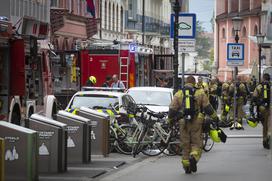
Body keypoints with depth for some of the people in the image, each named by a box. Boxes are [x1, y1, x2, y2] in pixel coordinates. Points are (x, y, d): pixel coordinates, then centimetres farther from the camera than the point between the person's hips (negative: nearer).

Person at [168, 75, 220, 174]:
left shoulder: (178, 94, 7)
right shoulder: (200, 93, 3)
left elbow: (172, 109, 7)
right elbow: (207, 107, 2)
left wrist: (170, 120, 20)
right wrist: (215, 117, 12)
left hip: (183, 122, 2)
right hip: (196, 121, -2)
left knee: (185, 144, 9)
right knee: (197, 143, 3)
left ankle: (186, 166, 9)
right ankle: (193, 157, -26)